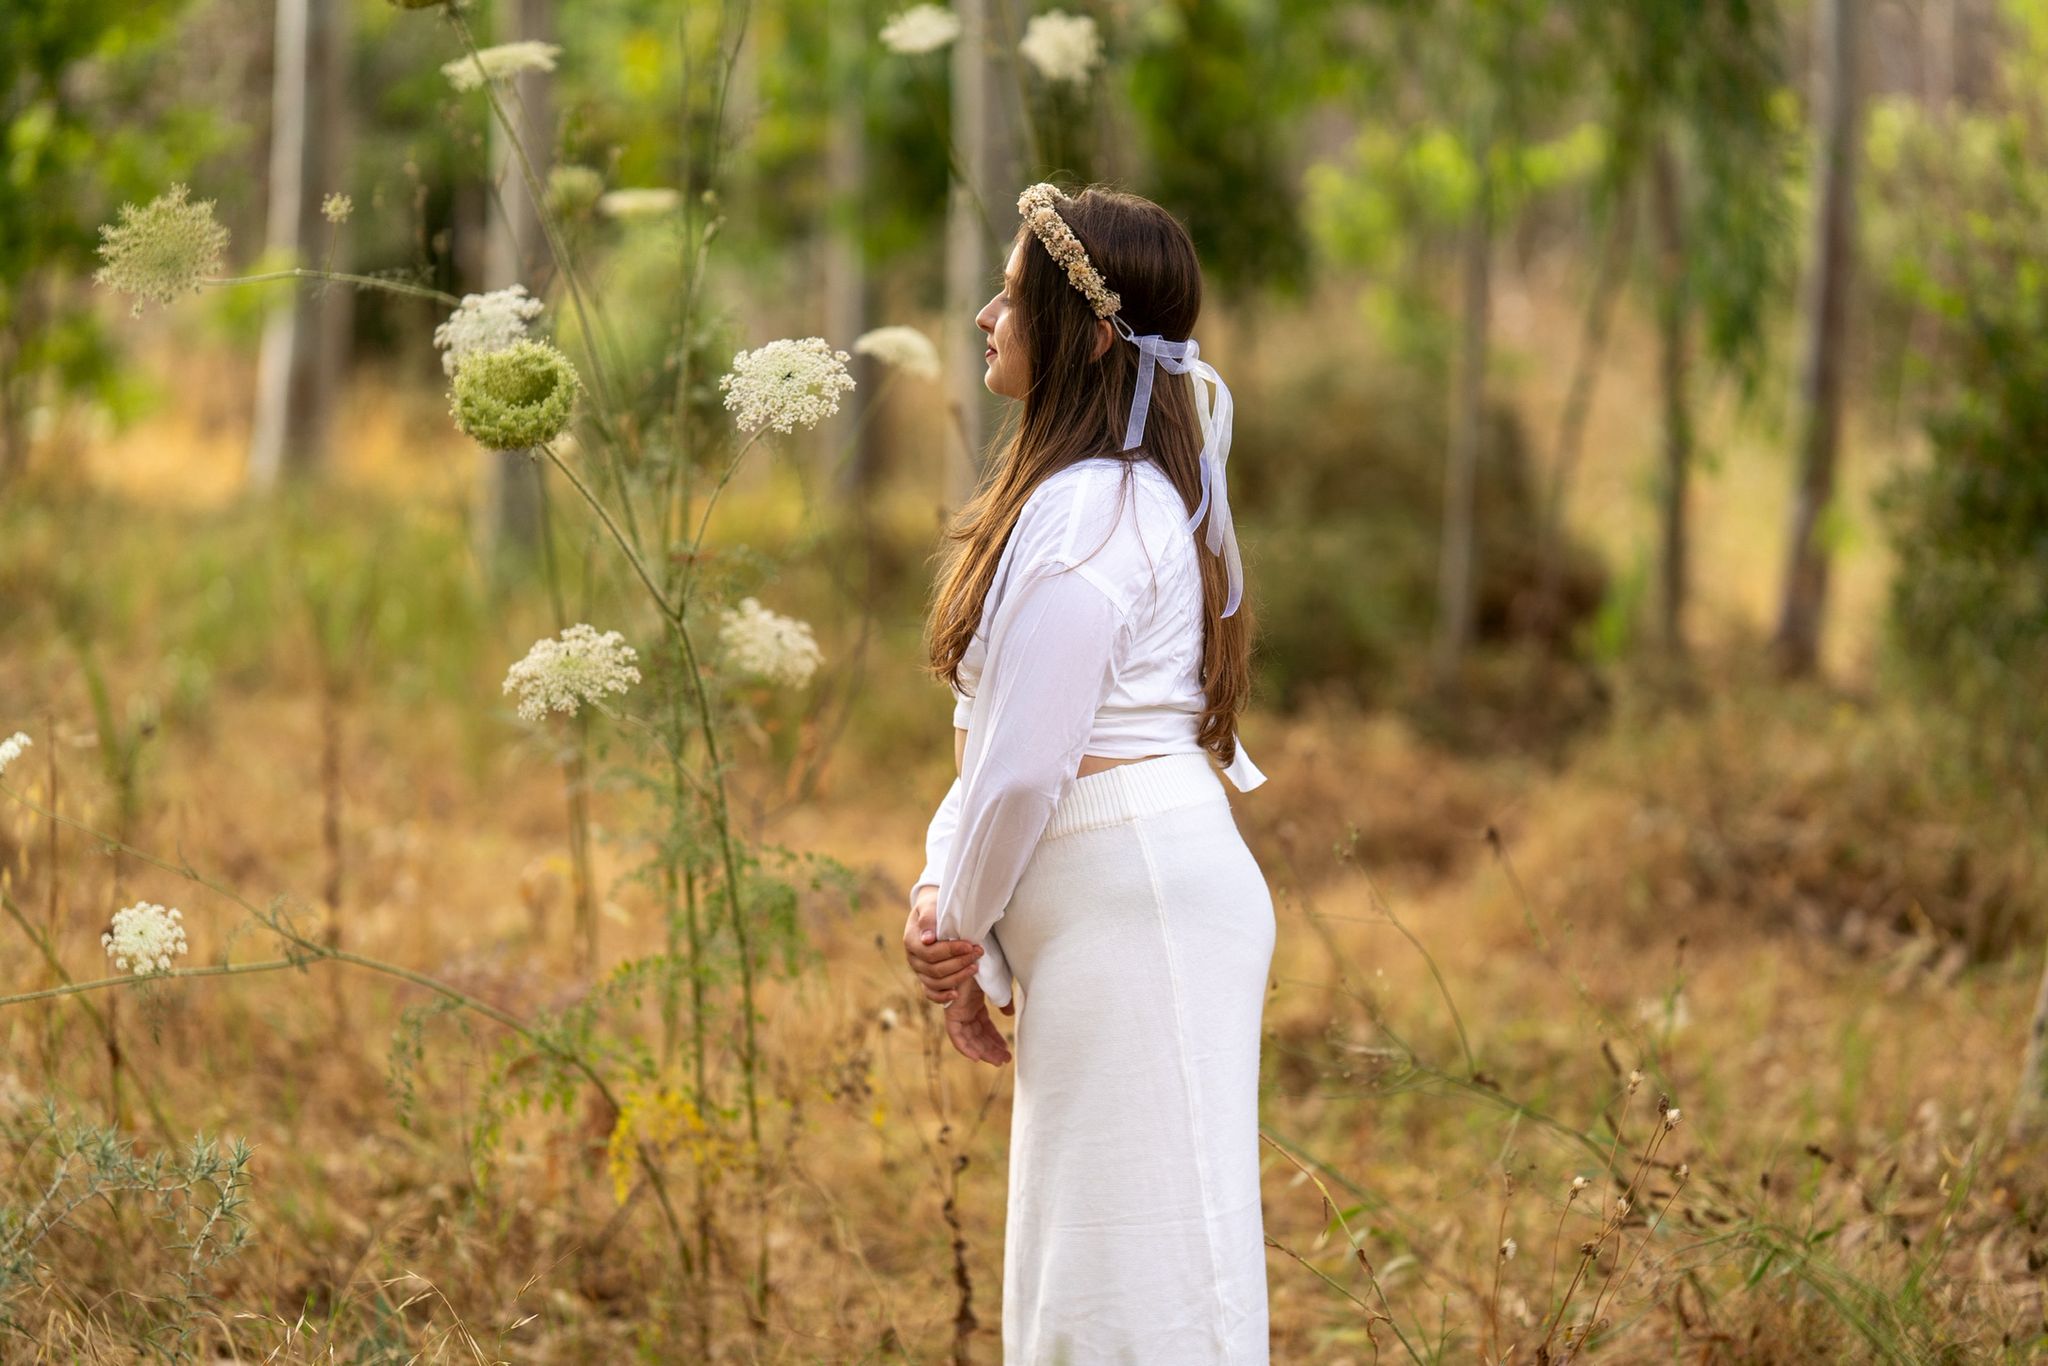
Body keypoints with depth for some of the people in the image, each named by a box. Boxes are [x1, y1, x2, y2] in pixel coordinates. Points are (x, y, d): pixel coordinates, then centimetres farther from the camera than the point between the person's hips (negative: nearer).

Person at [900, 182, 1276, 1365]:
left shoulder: (1087, 513, -18)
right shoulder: (1125, 488, 16)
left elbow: (1026, 767, -19)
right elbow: (996, 729, 14)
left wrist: (962, 938, -4)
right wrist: (943, 892, 2)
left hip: (1139, 897, -11)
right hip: (1116, 901, 11)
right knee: (1084, 1271, 15)